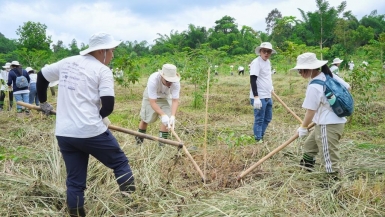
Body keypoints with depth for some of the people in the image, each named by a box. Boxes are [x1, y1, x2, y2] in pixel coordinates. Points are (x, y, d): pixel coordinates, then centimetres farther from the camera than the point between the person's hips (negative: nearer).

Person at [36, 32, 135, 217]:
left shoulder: (67, 62, 12)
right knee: (120, 163, 12)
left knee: (74, 181, 15)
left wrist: (43, 102, 36)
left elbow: (42, 75, 22)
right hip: (91, 132, -6)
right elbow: (108, 107, -13)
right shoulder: (102, 70, -6)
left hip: (63, 134, 6)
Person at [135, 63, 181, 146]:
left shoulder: (176, 82, -34)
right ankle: (139, 138, 34)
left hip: (165, 97, 2)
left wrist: (172, 116, -46)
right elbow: (152, 102, -40)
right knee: (145, 119, 8)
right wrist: (163, 115, -50)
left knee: (167, 119, -15)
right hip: (150, 97, -2)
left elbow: (175, 101, -32)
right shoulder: (153, 80, -42)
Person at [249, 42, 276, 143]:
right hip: (259, 97, -9)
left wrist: (270, 86, 24)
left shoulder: (268, 61, 12)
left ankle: (260, 136, 30)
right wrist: (256, 97, -26)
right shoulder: (256, 62, -16)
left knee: (268, 118, 17)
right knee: (259, 119, -1)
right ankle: (258, 140, 10)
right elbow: (253, 80, -22)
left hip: (268, 96, 9)